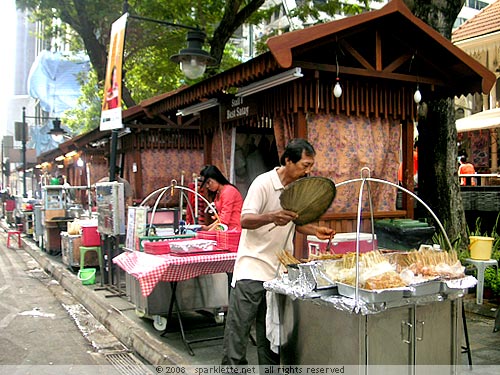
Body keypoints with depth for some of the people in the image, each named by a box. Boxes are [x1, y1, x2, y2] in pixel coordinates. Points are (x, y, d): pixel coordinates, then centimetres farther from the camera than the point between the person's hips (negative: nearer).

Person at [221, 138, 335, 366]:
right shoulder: (263, 183, -13)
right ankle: (232, 366, 10)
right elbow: (245, 220, -19)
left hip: (279, 269, 6)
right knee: (239, 324, -1)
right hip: (253, 267, -6)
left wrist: (315, 231, 3)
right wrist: (272, 217, -36)